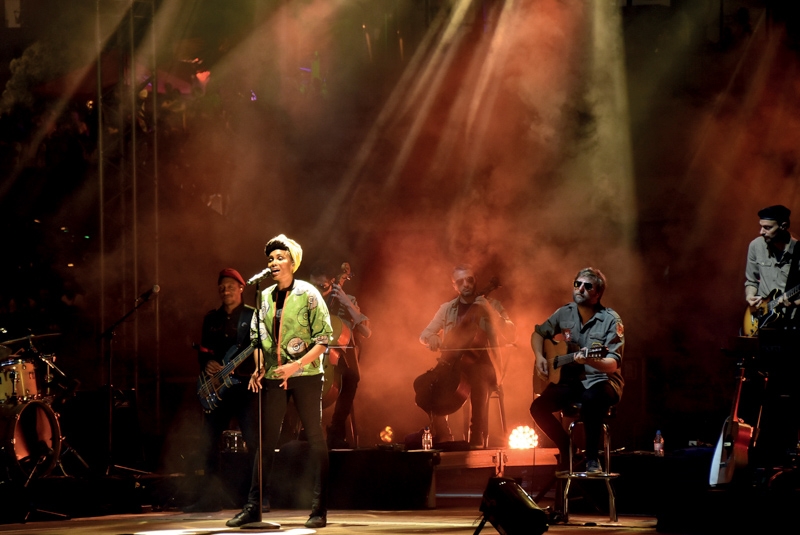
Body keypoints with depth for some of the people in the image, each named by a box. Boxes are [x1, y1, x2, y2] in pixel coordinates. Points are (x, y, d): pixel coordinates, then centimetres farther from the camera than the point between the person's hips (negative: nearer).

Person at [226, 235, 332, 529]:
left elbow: (324, 339, -10)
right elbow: (258, 336, 18)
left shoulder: (308, 294, -7)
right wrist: (259, 367, 2)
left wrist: (296, 365, -20)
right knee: (266, 441, 5)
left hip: (305, 375, -5)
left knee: (315, 438, -1)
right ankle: (253, 507, 8)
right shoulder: (265, 297, 8)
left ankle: (319, 509, 2)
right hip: (273, 377, 5)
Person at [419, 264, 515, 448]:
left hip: (483, 364, -3)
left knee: (479, 384, -37)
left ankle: (478, 440, -27)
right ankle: (442, 438, -8)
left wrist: (490, 313, -19)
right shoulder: (447, 309, 14)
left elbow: (511, 336, -7)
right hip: (454, 364, 3)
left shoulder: (491, 305, 5)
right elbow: (424, 335, 13)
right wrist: (432, 337, -12)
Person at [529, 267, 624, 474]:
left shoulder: (611, 320, -14)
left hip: (601, 380, -5)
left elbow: (613, 363, -22)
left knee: (591, 400, -40)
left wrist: (590, 361, -43)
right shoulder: (565, 313, 2)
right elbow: (538, 333, 19)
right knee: (538, 407, -19)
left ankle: (592, 458, -24)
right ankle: (566, 447, 7)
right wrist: (540, 357, -1)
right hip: (570, 381, 5)